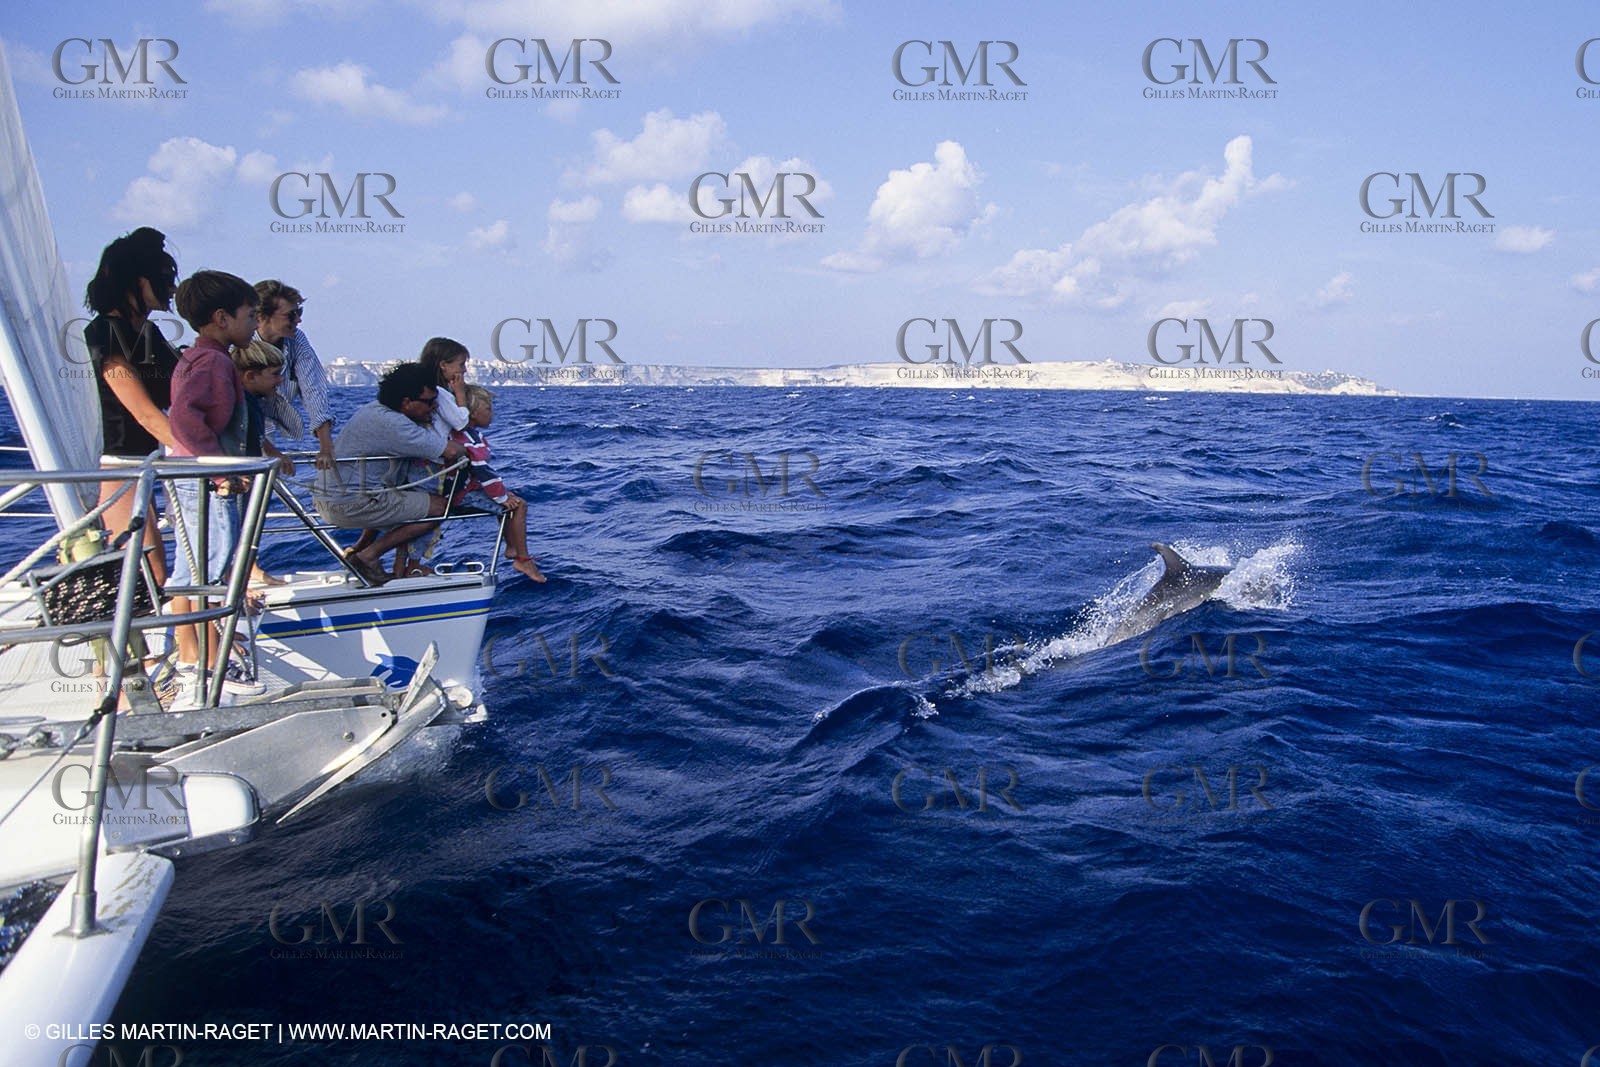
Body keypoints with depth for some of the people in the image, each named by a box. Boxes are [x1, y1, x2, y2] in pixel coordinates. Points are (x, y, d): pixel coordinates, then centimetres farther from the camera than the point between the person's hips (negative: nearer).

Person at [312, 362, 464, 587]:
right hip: (349, 506, -10)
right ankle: (368, 556, -4)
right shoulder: (390, 423, -20)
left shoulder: (374, 408, 11)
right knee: (438, 506, -8)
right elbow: (450, 451, -23)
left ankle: (356, 550, 22)